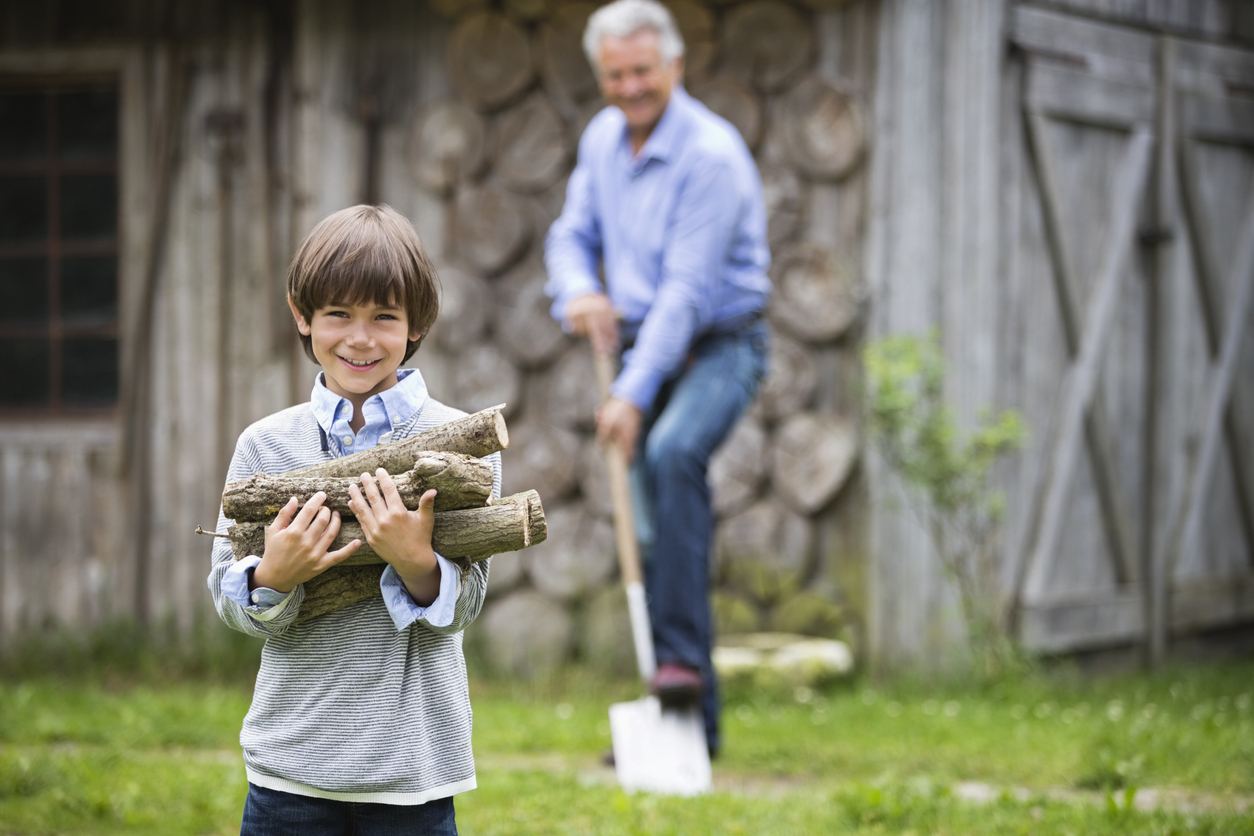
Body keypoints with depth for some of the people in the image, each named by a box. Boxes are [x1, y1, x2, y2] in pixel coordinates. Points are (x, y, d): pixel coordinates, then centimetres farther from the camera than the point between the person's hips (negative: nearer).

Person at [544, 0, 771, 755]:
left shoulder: (711, 155, -19)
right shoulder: (603, 138, 5)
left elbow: (688, 289, -24)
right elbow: (573, 233, 13)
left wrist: (633, 394, -27)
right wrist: (578, 290, -11)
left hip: (720, 344, -7)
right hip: (645, 346, 7)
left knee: (672, 453, -35)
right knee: (654, 535, 3)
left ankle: (683, 656, -33)